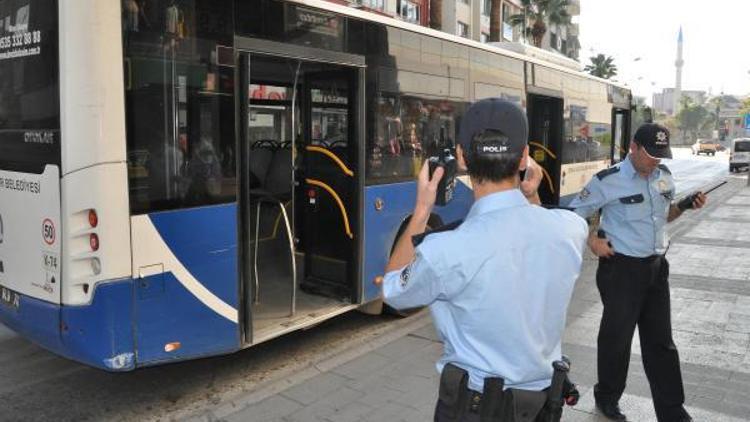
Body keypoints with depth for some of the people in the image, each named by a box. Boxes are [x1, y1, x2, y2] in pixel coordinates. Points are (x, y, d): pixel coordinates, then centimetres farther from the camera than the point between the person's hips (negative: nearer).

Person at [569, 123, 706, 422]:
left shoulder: (664, 176, 5)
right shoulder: (609, 181, -15)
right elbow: (574, 213, -6)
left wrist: (685, 206, 0)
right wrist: (593, 240, -15)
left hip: (656, 267, 6)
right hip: (622, 269, -6)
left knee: (660, 341, 13)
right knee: (616, 337, 8)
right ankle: (607, 398, 30)